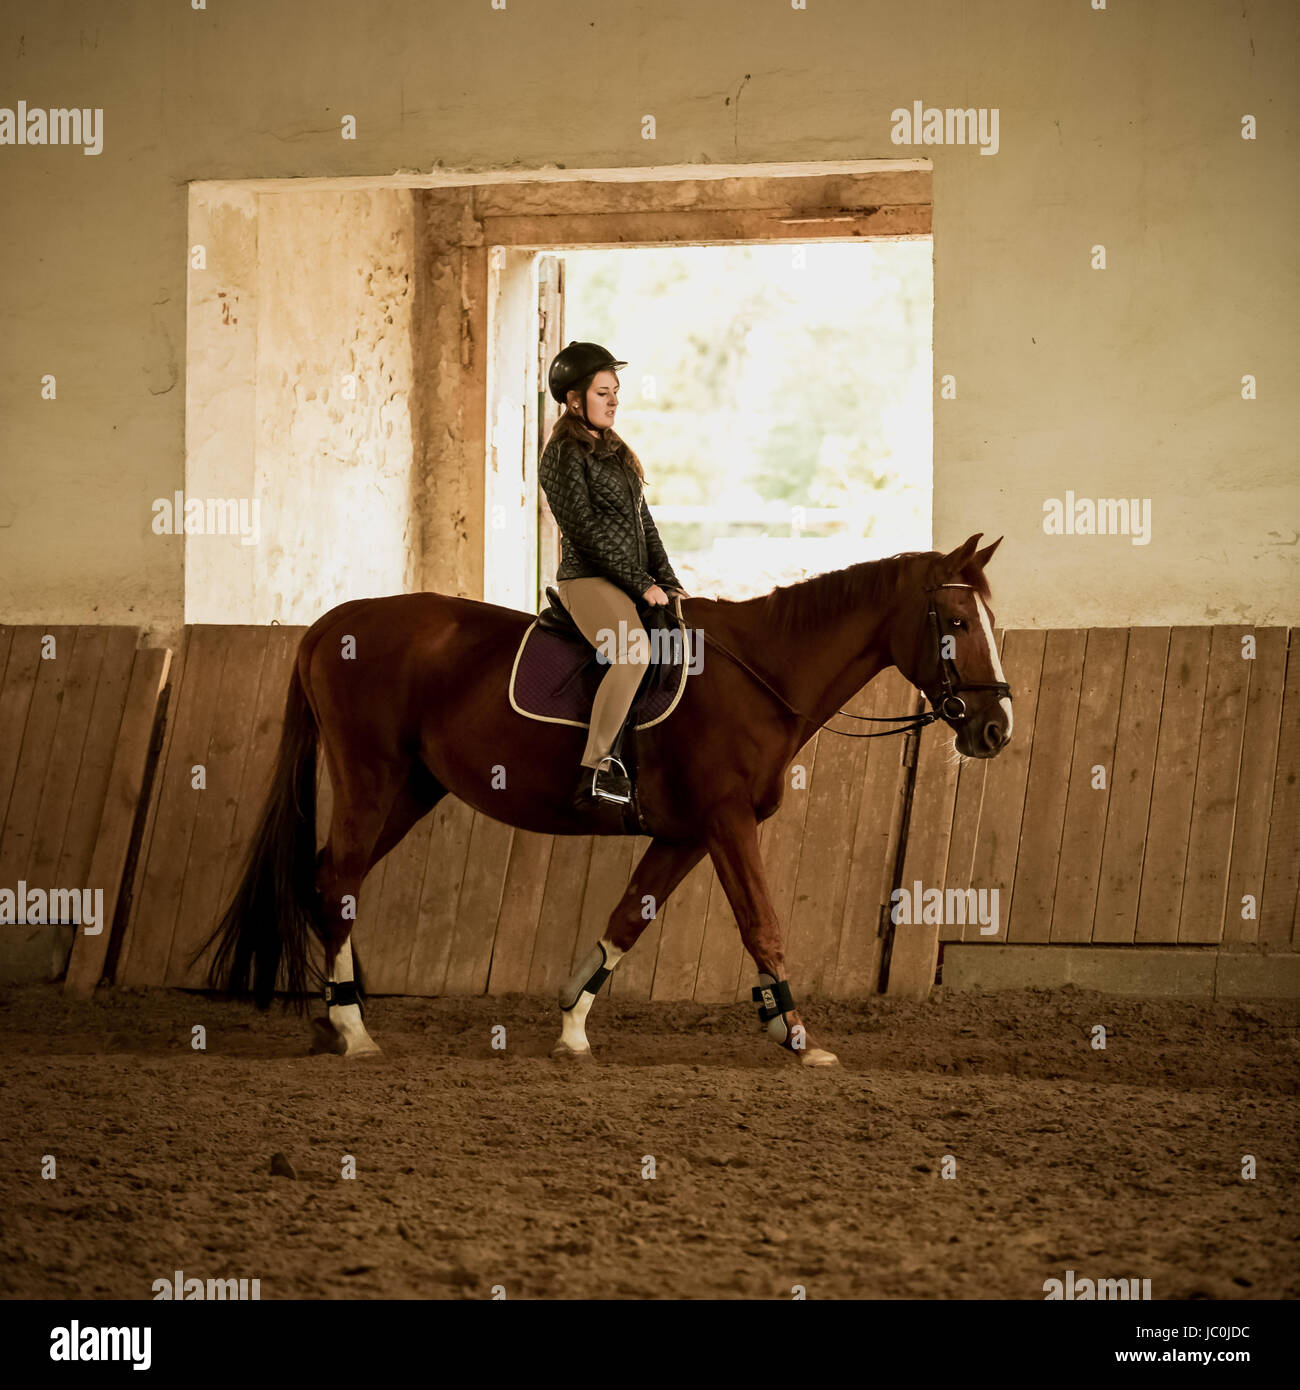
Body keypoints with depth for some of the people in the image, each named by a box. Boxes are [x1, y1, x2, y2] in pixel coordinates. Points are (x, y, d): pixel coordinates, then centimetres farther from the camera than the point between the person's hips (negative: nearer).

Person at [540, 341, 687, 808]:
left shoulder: (613, 450, 19)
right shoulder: (564, 454, -8)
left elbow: (643, 520, 20)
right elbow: (586, 529, -14)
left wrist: (666, 580, 9)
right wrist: (641, 584, -14)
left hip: (634, 581, 10)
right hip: (589, 580, -10)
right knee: (634, 649, -33)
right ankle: (593, 771, -35)